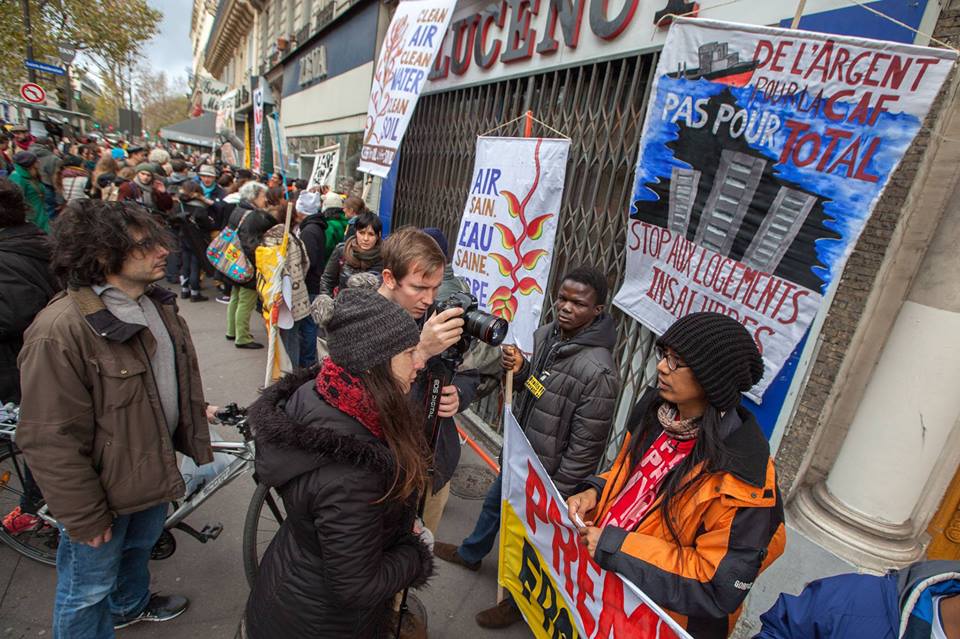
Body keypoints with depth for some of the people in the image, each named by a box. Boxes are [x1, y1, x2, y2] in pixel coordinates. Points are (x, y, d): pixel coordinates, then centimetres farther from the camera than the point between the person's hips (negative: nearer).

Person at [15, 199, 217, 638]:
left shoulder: (155, 302, -3)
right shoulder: (60, 331, -30)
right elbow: (52, 441, -25)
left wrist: (193, 410, 19)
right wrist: (84, 516, -18)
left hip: (154, 465, 8)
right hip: (105, 486, -8)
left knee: (139, 547, 32)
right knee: (89, 589, 15)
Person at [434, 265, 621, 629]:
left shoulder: (598, 371, -31)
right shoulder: (546, 333, -8)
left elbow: (585, 447, -23)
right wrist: (519, 370, -14)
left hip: (547, 474, -8)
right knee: (494, 502, 30)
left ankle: (519, 602, 46)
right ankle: (470, 554, 61)